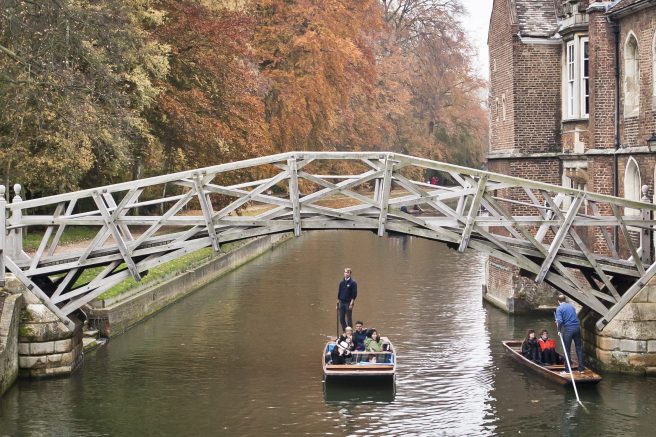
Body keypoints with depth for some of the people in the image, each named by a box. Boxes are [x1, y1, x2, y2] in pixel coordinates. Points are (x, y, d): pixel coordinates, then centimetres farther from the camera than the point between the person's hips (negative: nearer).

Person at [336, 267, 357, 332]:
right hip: (342, 302, 5)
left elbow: (354, 294, -9)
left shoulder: (353, 283, -6)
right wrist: (338, 303, 11)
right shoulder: (342, 282, 10)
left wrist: (351, 303, -15)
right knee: (341, 319, 6)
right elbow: (339, 293, 14)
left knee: (349, 319, 0)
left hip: (348, 303, -5)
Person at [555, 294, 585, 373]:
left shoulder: (559, 309, -4)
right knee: (579, 348, 11)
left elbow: (559, 321, -17)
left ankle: (568, 369, 9)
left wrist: (559, 329, 1)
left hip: (568, 329, -5)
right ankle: (581, 368, 12)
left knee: (567, 350, 6)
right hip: (577, 327, 5)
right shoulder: (571, 306, 15)